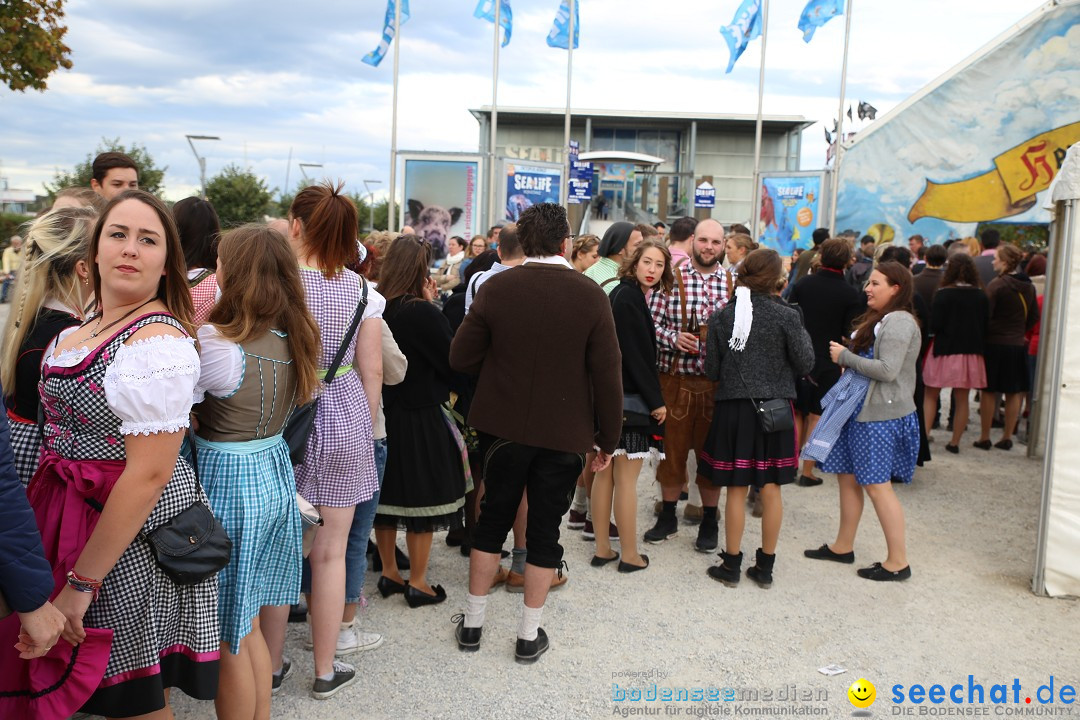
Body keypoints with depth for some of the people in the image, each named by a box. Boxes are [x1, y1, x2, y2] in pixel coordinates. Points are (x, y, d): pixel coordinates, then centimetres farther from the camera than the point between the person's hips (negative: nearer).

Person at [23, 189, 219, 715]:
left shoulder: (158, 341, -20)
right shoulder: (79, 331, 8)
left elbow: (148, 473, -24)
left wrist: (81, 582, -20)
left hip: (135, 531, -8)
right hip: (80, 513, 9)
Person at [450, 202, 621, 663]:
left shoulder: (496, 288, -8)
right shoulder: (589, 295, -11)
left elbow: (461, 358, -5)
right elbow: (607, 376, -10)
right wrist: (607, 438, 0)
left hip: (505, 426, 2)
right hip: (565, 432, -1)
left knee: (493, 520, 16)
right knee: (545, 530, 10)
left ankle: (472, 623, 27)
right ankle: (529, 635, 20)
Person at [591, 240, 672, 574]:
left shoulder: (625, 294, 13)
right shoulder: (629, 299, -15)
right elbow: (638, 356, -17)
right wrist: (656, 401, -12)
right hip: (630, 399, -9)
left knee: (605, 473, 11)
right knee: (626, 478, -1)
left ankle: (602, 549, 19)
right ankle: (630, 555, 8)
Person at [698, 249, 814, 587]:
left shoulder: (721, 317, -3)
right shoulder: (786, 316, -9)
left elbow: (711, 370, 0)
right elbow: (805, 364, -4)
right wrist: (802, 333, 12)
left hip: (733, 408, 1)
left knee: (736, 490, 9)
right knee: (770, 489, 10)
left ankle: (731, 565, 17)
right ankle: (765, 566, 20)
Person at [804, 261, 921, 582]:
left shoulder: (899, 322, -15)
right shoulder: (878, 320, 16)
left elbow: (888, 370, -24)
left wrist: (845, 357, -14)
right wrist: (846, 355, 4)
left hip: (881, 416, -10)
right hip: (860, 408, 10)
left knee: (877, 485, -5)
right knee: (848, 477, 15)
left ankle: (898, 562, 5)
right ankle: (843, 546, 27)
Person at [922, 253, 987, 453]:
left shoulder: (943, 294, -13)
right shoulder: (981, 296, -1)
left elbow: (935, 325, -15)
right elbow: (986, 324, 3)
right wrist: (978, 346, 15)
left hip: (945, 350, -3)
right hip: (971, 352, 3)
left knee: (931, 395, 9)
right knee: (962, 400, 10)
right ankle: (955, 442, 15)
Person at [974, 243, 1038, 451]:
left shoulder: (997, 285, -15)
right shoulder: (1028, 286, 5)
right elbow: (1034, 317, 12)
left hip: (994, 343, -6)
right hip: (1017, 345, 6)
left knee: (988, 391, 3)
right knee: (1014, 393, 11)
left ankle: (984, 438, 8)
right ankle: (1007, 437, 17)